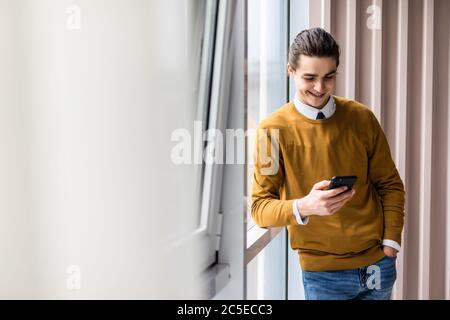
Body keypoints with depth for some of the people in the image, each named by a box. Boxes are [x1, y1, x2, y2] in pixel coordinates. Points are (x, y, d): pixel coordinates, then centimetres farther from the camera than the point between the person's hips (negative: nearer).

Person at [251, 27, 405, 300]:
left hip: (378, 264, 3)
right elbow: (260, 206, -10)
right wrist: (302, 207, -28)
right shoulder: (273, 129, -10)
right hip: (322, 272, -2)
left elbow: (390, 185, 6)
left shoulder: (362, 117, -2)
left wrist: (390, 243, -2)